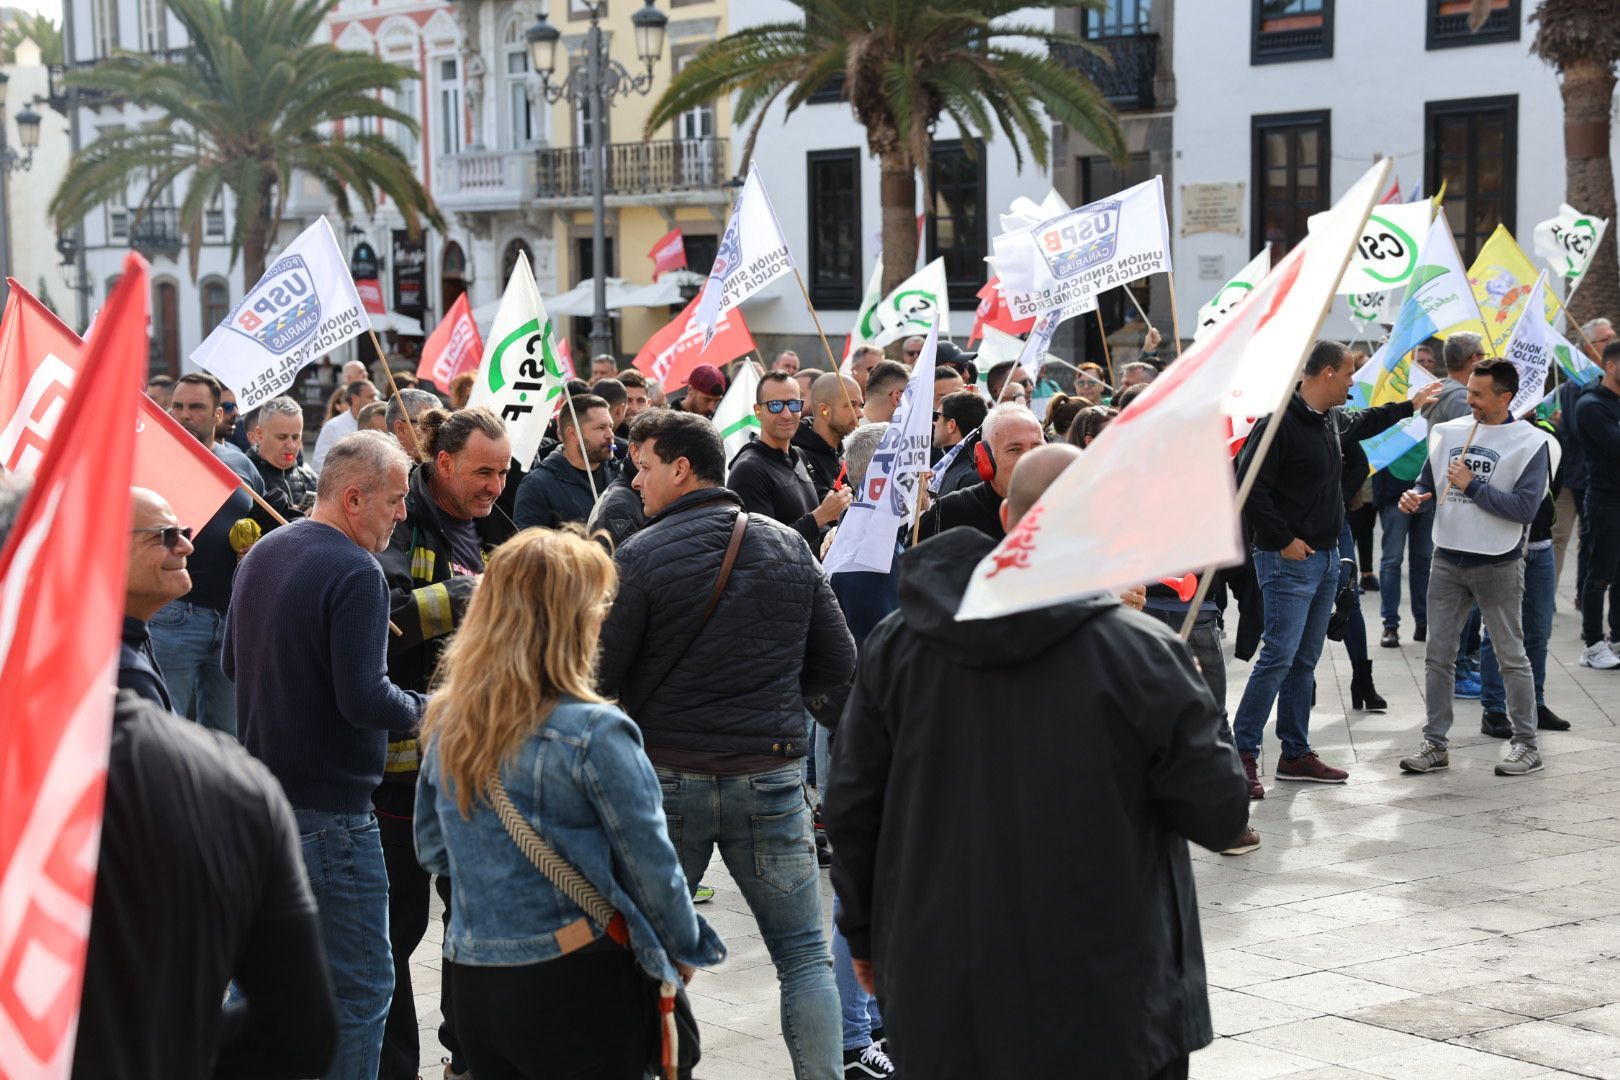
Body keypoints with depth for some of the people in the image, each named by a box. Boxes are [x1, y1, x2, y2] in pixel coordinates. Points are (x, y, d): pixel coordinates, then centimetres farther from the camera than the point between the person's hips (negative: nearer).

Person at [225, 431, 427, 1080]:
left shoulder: (261, 555, 10)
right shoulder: (355, 571, -18)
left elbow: (233, 662, 23)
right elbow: (364, 699, -24)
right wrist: (421, 709, -6)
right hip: (328, 808, -9)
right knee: (359, 984, -1)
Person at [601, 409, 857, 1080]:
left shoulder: (642, 556, -10)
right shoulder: (789, 547, 2)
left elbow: (595, 676, -9)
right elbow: (837, 665, 7)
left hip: (667, 777, -2)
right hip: (770, 775, 2)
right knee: (805, 957, 7)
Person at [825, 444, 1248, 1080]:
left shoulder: (894, 645, -2)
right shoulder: (1141, 654, -15)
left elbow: (850, 808, 5)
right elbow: (1220, 817, -8)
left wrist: (866, 934, 19)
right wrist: (1192, 703, 10)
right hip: (1102, 1009, -3)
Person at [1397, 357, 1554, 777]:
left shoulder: (1530, 442, -8)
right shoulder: (1448, 432, 7)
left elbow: (1525, 509, -16)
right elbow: (1428, 482, 16)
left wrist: (1471, 486, -16)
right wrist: (1414, 495, -6)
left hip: (1498, 565, -5)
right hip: (1447, 560, 5)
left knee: (1511, 657, 5)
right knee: (1437, 655, 6)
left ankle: (1526, 745, 14)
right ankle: (1434, 744, 14)